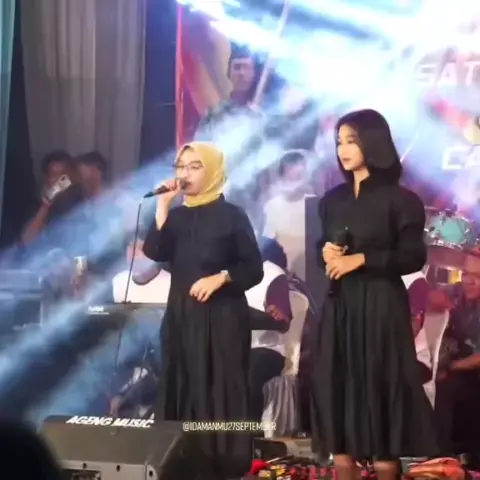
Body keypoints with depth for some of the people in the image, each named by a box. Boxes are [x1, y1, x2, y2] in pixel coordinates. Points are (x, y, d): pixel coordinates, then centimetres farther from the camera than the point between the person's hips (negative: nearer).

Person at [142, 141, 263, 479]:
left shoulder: (231, 215, -2)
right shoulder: (176, 216, 11)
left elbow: (254, 269, -4)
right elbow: (154, 253, -6)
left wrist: (220, 278, -18)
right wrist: (163, 207, -7)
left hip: (222, 316, -5)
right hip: (181, 315, 5)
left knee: (220, 389, -5)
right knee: (182, 388, 4)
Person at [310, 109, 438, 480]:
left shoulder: (398, 198, -5)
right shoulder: (333, 199, 11)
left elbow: (413, 257, -9)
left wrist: (361, 260, -16)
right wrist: (325, 254, -4)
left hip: (381, 306, -5)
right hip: (340, 305, 5)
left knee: (380, 387, -4)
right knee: (337, 387, 3)